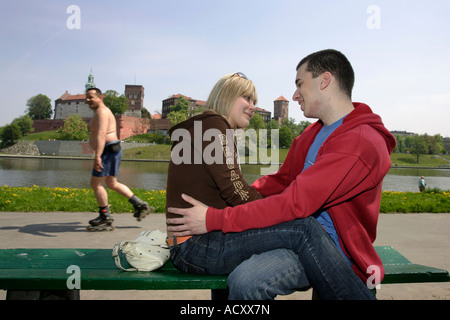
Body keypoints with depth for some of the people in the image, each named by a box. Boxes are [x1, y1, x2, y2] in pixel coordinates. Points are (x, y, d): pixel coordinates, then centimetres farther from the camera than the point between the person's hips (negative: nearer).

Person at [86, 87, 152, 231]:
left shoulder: (101, 112, -14)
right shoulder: (103, 112, 19)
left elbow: (101, 134, -28)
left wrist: (97, 156, -37)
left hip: (108, 152, -11)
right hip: (111, 151, 11)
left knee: (96, 184, -4)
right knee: (112, 184, 15)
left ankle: (105, 219, 5)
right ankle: (140, 205, 17)